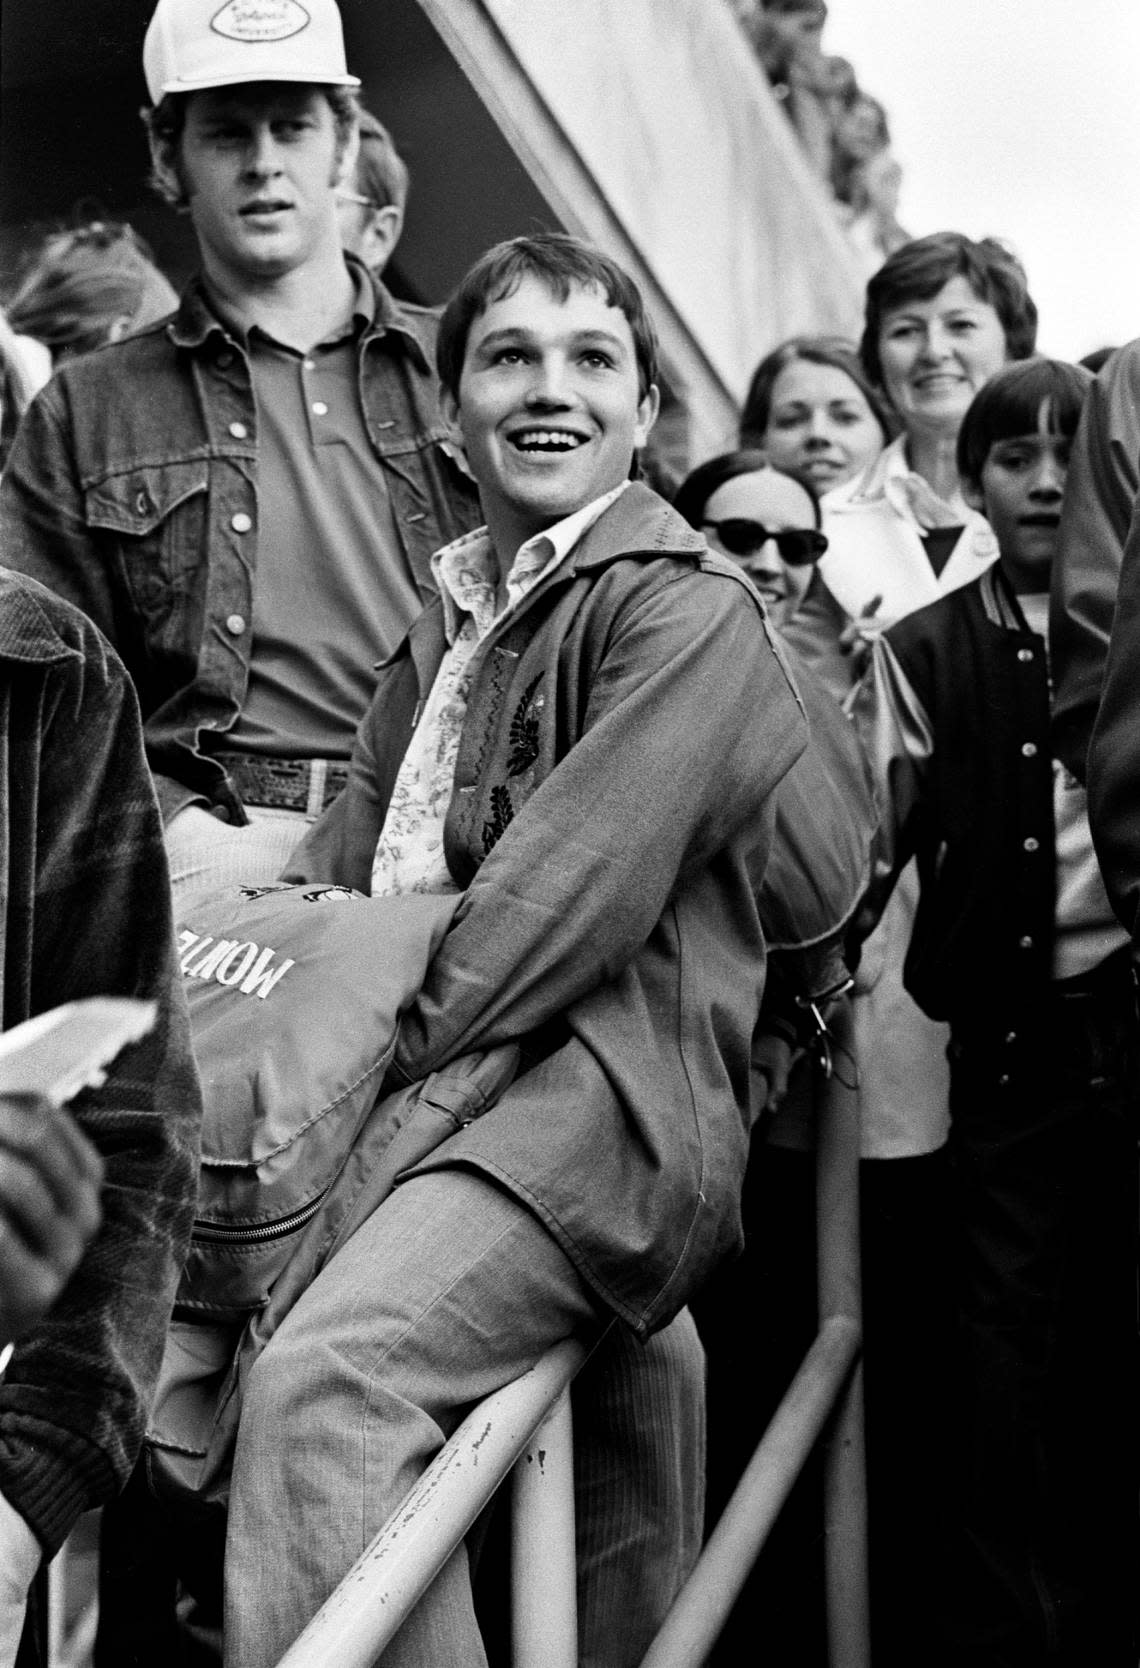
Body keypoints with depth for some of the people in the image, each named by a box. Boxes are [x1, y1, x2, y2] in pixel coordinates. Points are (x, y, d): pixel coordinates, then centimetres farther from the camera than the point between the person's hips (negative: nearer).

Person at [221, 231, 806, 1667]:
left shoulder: (688, 608, -2)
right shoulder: (444, 614, 23)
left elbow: (573, 888, -13)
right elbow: (348, 850, 15)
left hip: (607, 1080, -7)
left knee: (320, 1382, -30)